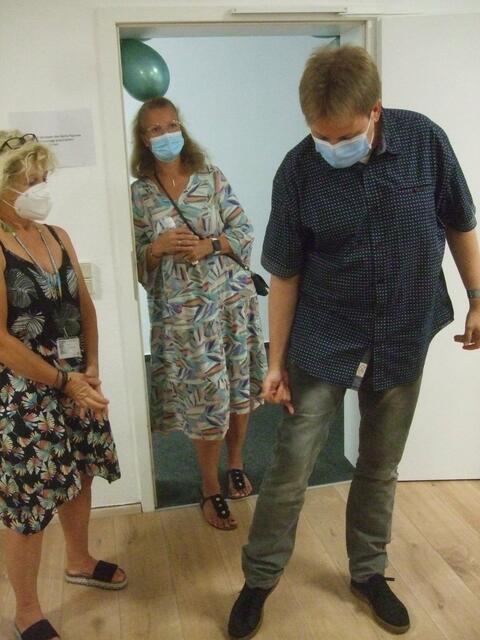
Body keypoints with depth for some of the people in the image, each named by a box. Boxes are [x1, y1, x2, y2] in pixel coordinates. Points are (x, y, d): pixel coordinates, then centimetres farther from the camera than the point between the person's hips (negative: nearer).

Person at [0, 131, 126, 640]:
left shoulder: (58, 236, 7)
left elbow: (84, 305, 9)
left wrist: (90, 370, -2)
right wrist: (64, 381, -16)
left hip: (77, 381, 7)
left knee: (78, 476, 21)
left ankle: (79, 562, 45)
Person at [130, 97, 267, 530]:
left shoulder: (212, 177, 3)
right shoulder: (139, 193, 1)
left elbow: (244, 230, 1)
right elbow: (135, 258, 0)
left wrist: (209, 245, -15)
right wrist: (159, 247, -19)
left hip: (232, 296, 2)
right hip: (181, 307, -2)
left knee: (239, 385, 10)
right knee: (206, 395, 1)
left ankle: (236, 464, 35)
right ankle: (211, 490, 20)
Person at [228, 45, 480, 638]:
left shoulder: (424, 140, -12)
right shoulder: (298, 170, -15)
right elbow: (285, 274, -8)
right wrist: (276, 360, -4)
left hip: (403, 338, 2)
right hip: (323, 342, -1)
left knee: (380, 468, 16)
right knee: (289, 468, 2)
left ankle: (368, 571, 39)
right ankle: (259, 578, 25)